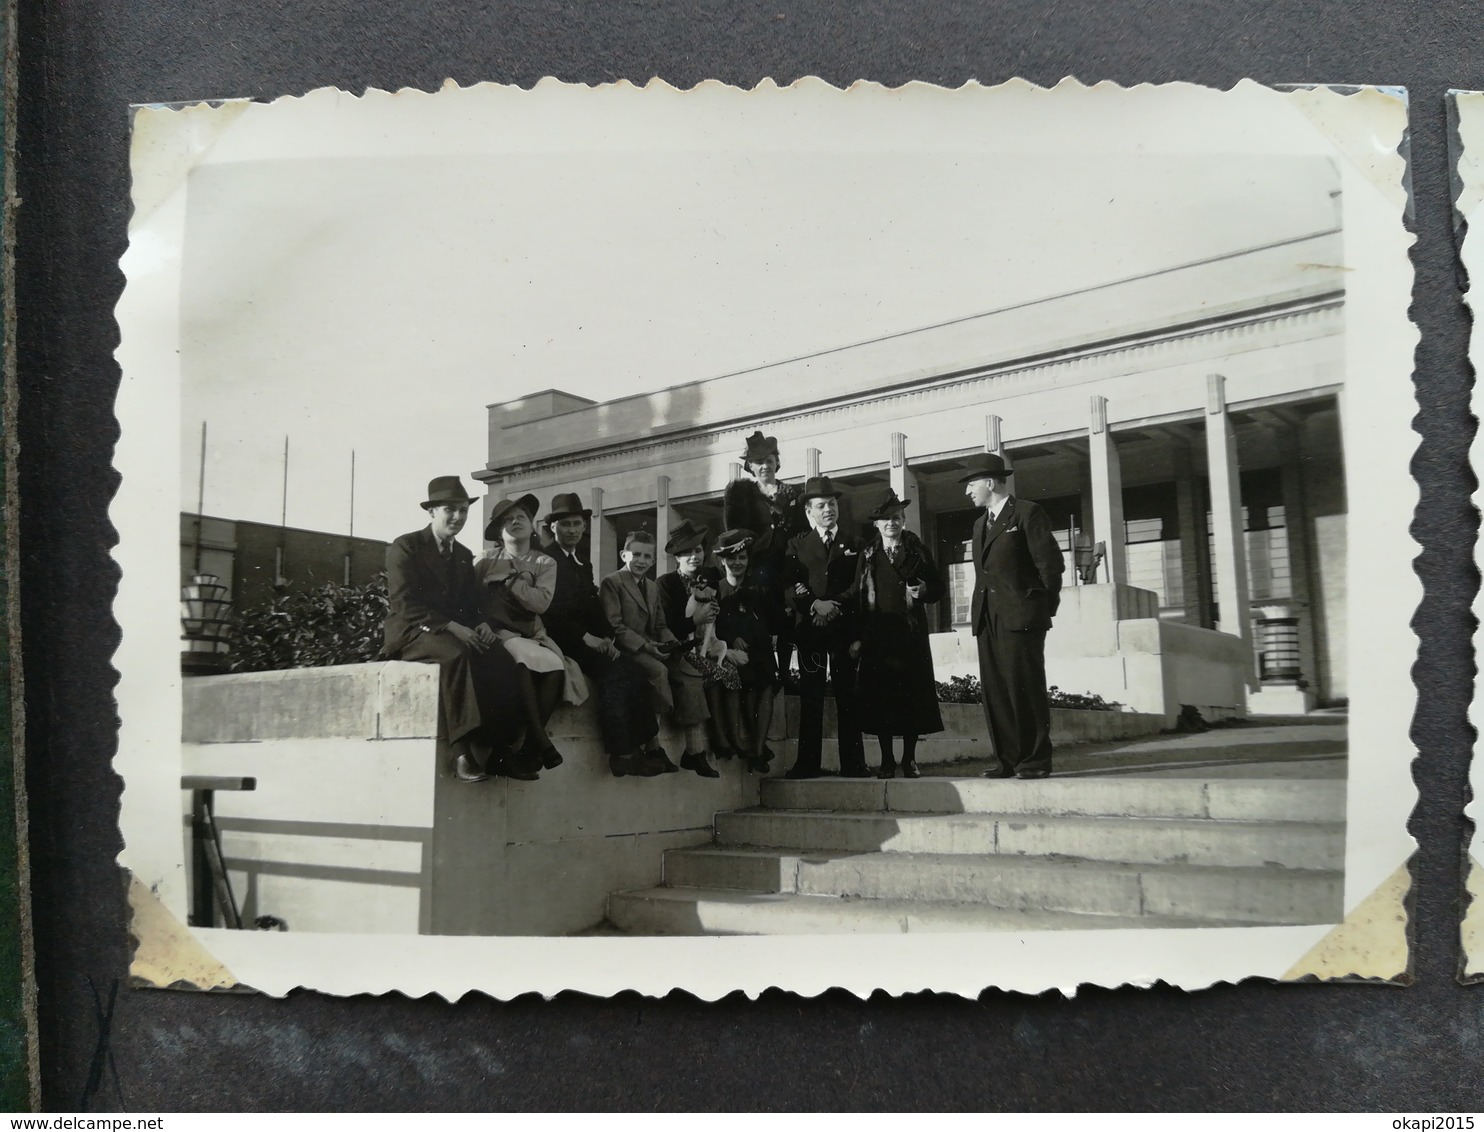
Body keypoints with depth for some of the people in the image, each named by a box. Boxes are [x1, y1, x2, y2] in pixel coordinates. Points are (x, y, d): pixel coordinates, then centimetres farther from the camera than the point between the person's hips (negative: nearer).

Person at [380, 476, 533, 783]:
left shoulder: (464, 555, 20)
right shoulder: (404, 547, -1)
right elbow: (405, 603, -12)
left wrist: (483, 625, -8)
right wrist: (451, 626, -23)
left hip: (458, 633, 6)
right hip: (413, 631, -6)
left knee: (504, 662, -26)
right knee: (457, 655, -39)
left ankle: (499, 750, -27)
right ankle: (463, 752, -41)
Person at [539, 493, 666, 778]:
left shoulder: (583, 565, 21)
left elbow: (595, 608, 14)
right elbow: (549, 611, -14)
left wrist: (606, 638, -4)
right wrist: (585, 637, -20)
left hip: (588, 641, 7)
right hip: (561, 641, -7)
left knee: (635, 674, -12)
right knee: (611, 673, -27)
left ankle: (649, 748, -13)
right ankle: (621, 755, -25)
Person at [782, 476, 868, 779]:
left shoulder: (853, 544, 15)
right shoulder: (797, 545, 12)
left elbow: (859, 585, 4)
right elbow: (790, 586, 1)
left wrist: (836, 606, -11)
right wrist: (815, 604, -14)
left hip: (844, 627, 1)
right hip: (809, 627, 0)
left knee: (848, 695, 0)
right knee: (810, 696, -2)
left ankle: (852, 763, 3)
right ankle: (807, 763, 1)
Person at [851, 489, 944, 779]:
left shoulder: (918, 552, 8)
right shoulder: (867, 556, 11)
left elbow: (938, 588, 11)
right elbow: (858, 597, 8)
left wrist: (924, 590, -13)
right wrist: (857, 636, 0)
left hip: (911, 634, -1)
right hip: (876, 635, 1)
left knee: (912, 696, -1)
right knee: (879, 698, -1)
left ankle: (909, 760, 9)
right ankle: (887, 761, 7)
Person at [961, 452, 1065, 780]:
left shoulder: (1027, 513, -3)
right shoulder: (980, 523, 21)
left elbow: (1050, 562, -6)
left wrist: (1045, 607, -2)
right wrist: (980, 610, 9)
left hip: (1020, 616, -7)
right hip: (987, 618, 7)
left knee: (1025, 688, -5)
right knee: (994, 691, 5)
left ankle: (1035, 760, 2)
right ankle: (1007, 759, 10)